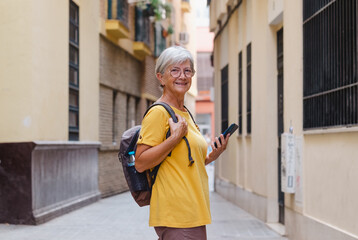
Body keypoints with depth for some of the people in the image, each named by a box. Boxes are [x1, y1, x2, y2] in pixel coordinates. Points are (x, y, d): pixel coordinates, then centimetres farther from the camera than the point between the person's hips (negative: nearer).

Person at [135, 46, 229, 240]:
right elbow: (140, 163, -16)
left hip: (192, 214, 9)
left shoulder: (185, 114, 18)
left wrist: (211, 157, 9)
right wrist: (175, 138, -21)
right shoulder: (158, 112, -9)